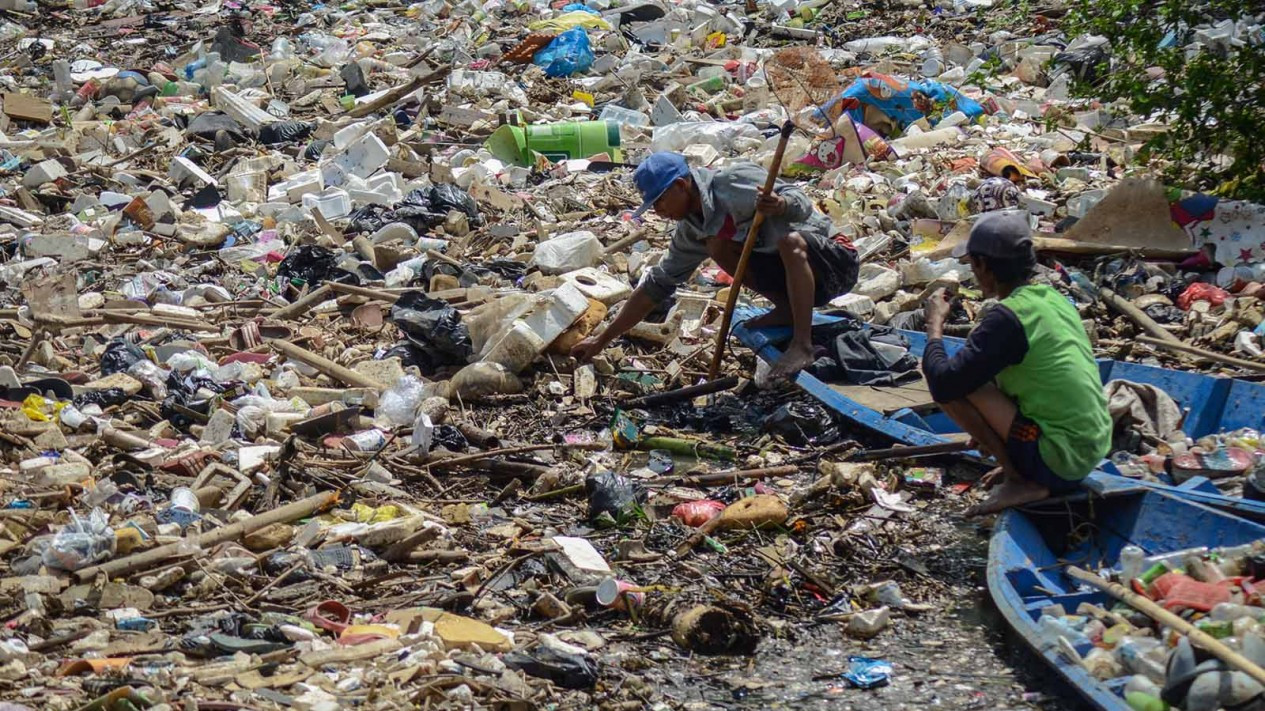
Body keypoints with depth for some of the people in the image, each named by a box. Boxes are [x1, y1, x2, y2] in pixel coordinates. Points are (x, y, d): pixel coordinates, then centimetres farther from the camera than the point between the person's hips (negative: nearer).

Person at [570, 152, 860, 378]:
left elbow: (802, 204, -23)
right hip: (788, 271, 7)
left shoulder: (736, 181, -19)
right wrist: (603, 339, 8)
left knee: (791, 241, -39)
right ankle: (787, 310, -1)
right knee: (717, 244, -8)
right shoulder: (691, 232, 4)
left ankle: (802, 344, -32)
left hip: (833, 258, -7)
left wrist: (781, 205, -48)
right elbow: (656, 285, 9)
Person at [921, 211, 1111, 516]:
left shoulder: (1007, 318, -18)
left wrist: (935, 324, -3)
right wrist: (991, 429, 25)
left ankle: (1022, 482, -5)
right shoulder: (1052, 298, 7)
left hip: (1057, 460, -9)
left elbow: (942, 384, -21)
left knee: (955, 387, -12)